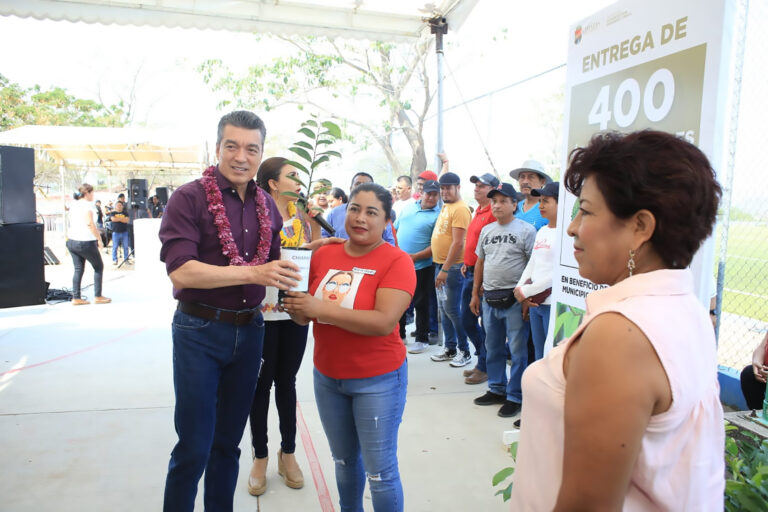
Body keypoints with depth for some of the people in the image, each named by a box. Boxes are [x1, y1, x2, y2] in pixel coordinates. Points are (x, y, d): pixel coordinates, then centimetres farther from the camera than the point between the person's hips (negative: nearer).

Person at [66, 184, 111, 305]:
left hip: (72, 241, 8)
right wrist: (99, 239, -16)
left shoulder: (73, 205, 14)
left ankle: (76, 298, 10)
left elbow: (71, 224, 18)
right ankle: (98, 296, 9)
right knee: (98, 267, 7)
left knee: (78, 269, 11)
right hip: (86, 242, -8)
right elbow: (90, 224, -20)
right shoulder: (87, 205, -12)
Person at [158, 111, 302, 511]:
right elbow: (180, 270, -21)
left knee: (229, 441, 18)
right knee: (194, 448, 3)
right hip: (200, 331, -5)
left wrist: (276, 286, 0)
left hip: (249, 330, 5)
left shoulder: (266, 204, 6)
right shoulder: (189, 198, -10)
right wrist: (253, 273, -29)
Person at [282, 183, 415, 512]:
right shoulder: (324, 255, 0)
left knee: (380, 471, 8)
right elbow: (305, 316, 6)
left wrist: (321, 308, -28)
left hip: (378, 380, -5)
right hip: (326, 377, 5)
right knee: (344, 460, 24)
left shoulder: (397, 261, -15)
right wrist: (294, 306, -17)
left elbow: (385, 322, -27)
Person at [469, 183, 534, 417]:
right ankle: (497, 389, 31)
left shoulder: (526, 230, -6)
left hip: (514, 299, -6)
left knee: (517, 350, 2)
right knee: (493, 348, 16)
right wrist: (475, 294, 16)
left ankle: (515, 396, 14)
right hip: (489, 298, 6)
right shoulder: (486, 230, 12)